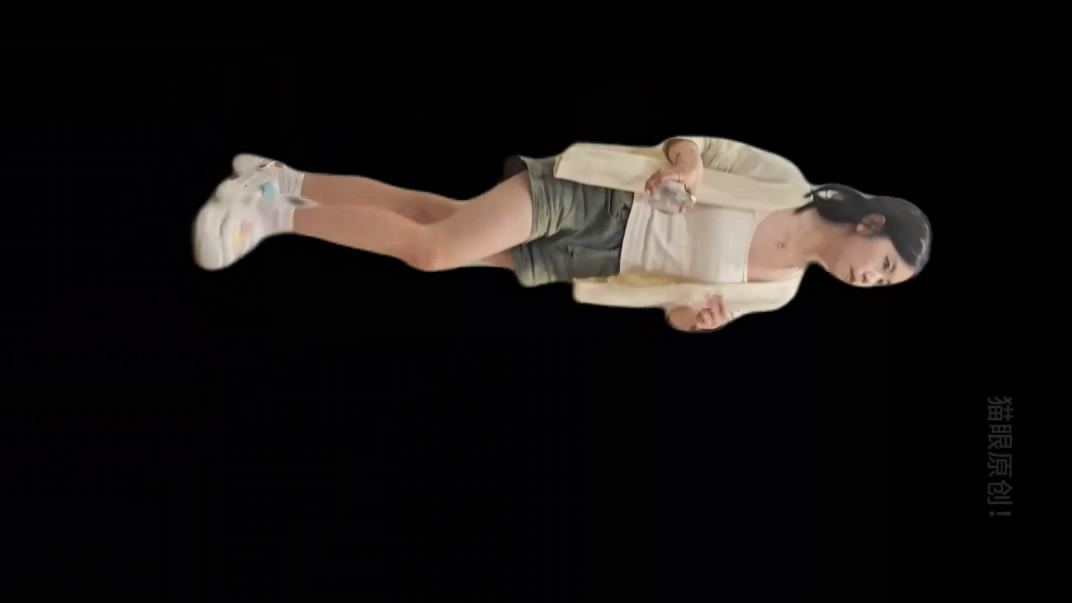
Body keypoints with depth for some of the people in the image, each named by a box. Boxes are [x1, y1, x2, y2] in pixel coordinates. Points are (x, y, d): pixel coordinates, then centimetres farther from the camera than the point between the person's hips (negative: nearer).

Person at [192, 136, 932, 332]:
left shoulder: (780, 293, 6)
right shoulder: (785, 180, -11)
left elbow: (674, 293, 11)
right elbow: (698, 148, -2)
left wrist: (697, 316, -11)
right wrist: (679, 158, -24)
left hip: (578, 264, 5)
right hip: (590, 197, -5)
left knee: (431, 249, -2)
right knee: (432, 245, -19)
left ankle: (282, 194, 6)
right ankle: (278, 200, -6)